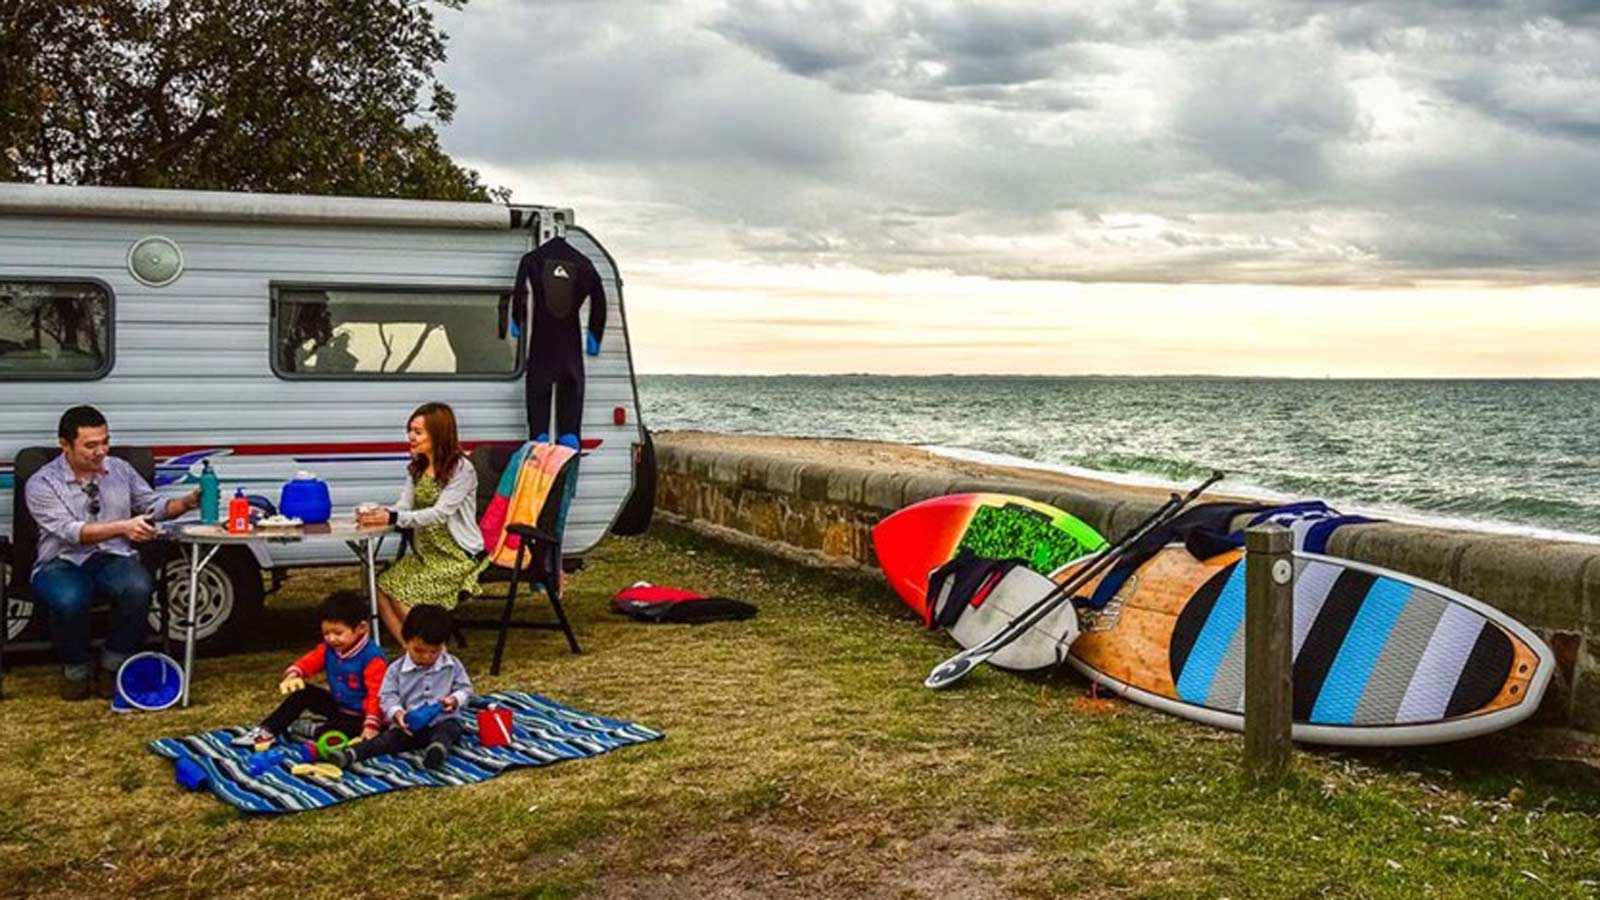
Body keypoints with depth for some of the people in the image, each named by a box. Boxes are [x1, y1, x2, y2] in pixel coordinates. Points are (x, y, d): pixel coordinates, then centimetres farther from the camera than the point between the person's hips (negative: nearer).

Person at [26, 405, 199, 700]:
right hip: (62, 564, -3)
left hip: (114, 558, 3)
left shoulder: (120, 470, 10)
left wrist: (187, 502, -6)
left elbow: (153, 505, 15)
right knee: (69, 599, -38)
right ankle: (76, 670, -7)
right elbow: (70, 531, -19)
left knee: (139, 588, -32)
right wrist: (123, 527, -33)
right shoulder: (42, 484, -5)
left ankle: (113, 665, -9)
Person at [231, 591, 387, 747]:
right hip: (337, 706, 8)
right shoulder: (328, 650, 1)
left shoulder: (373, 658, -23)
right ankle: (266, 731, -4)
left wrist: (371, 725, -34)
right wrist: (293, 674, -28)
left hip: (359, 717, -8)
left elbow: (377, 694, -26)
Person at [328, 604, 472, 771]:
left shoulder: (453, 666, 4)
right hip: (410, 724, 1)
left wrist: (455, 700, -16)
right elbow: (387, 696, 1)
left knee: (451, 727, -34)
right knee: (390, 737, -23)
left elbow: (465, 689, 8)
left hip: (443, 721, -1)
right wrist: (397, 713, -19)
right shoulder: (397, 669, 4)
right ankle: (351, 754, -42)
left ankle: (438, 747, -64)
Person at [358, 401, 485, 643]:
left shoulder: (461, 469, -13)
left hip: (457, 555, -7)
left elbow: (440, 513, -22)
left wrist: (393, 518, -33)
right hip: (424, 552, 7)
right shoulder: (416, 468, 12)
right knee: (381, 588, -15)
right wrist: (377, 514, -20)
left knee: (405, 596, -21)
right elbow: (403, 506, 3)